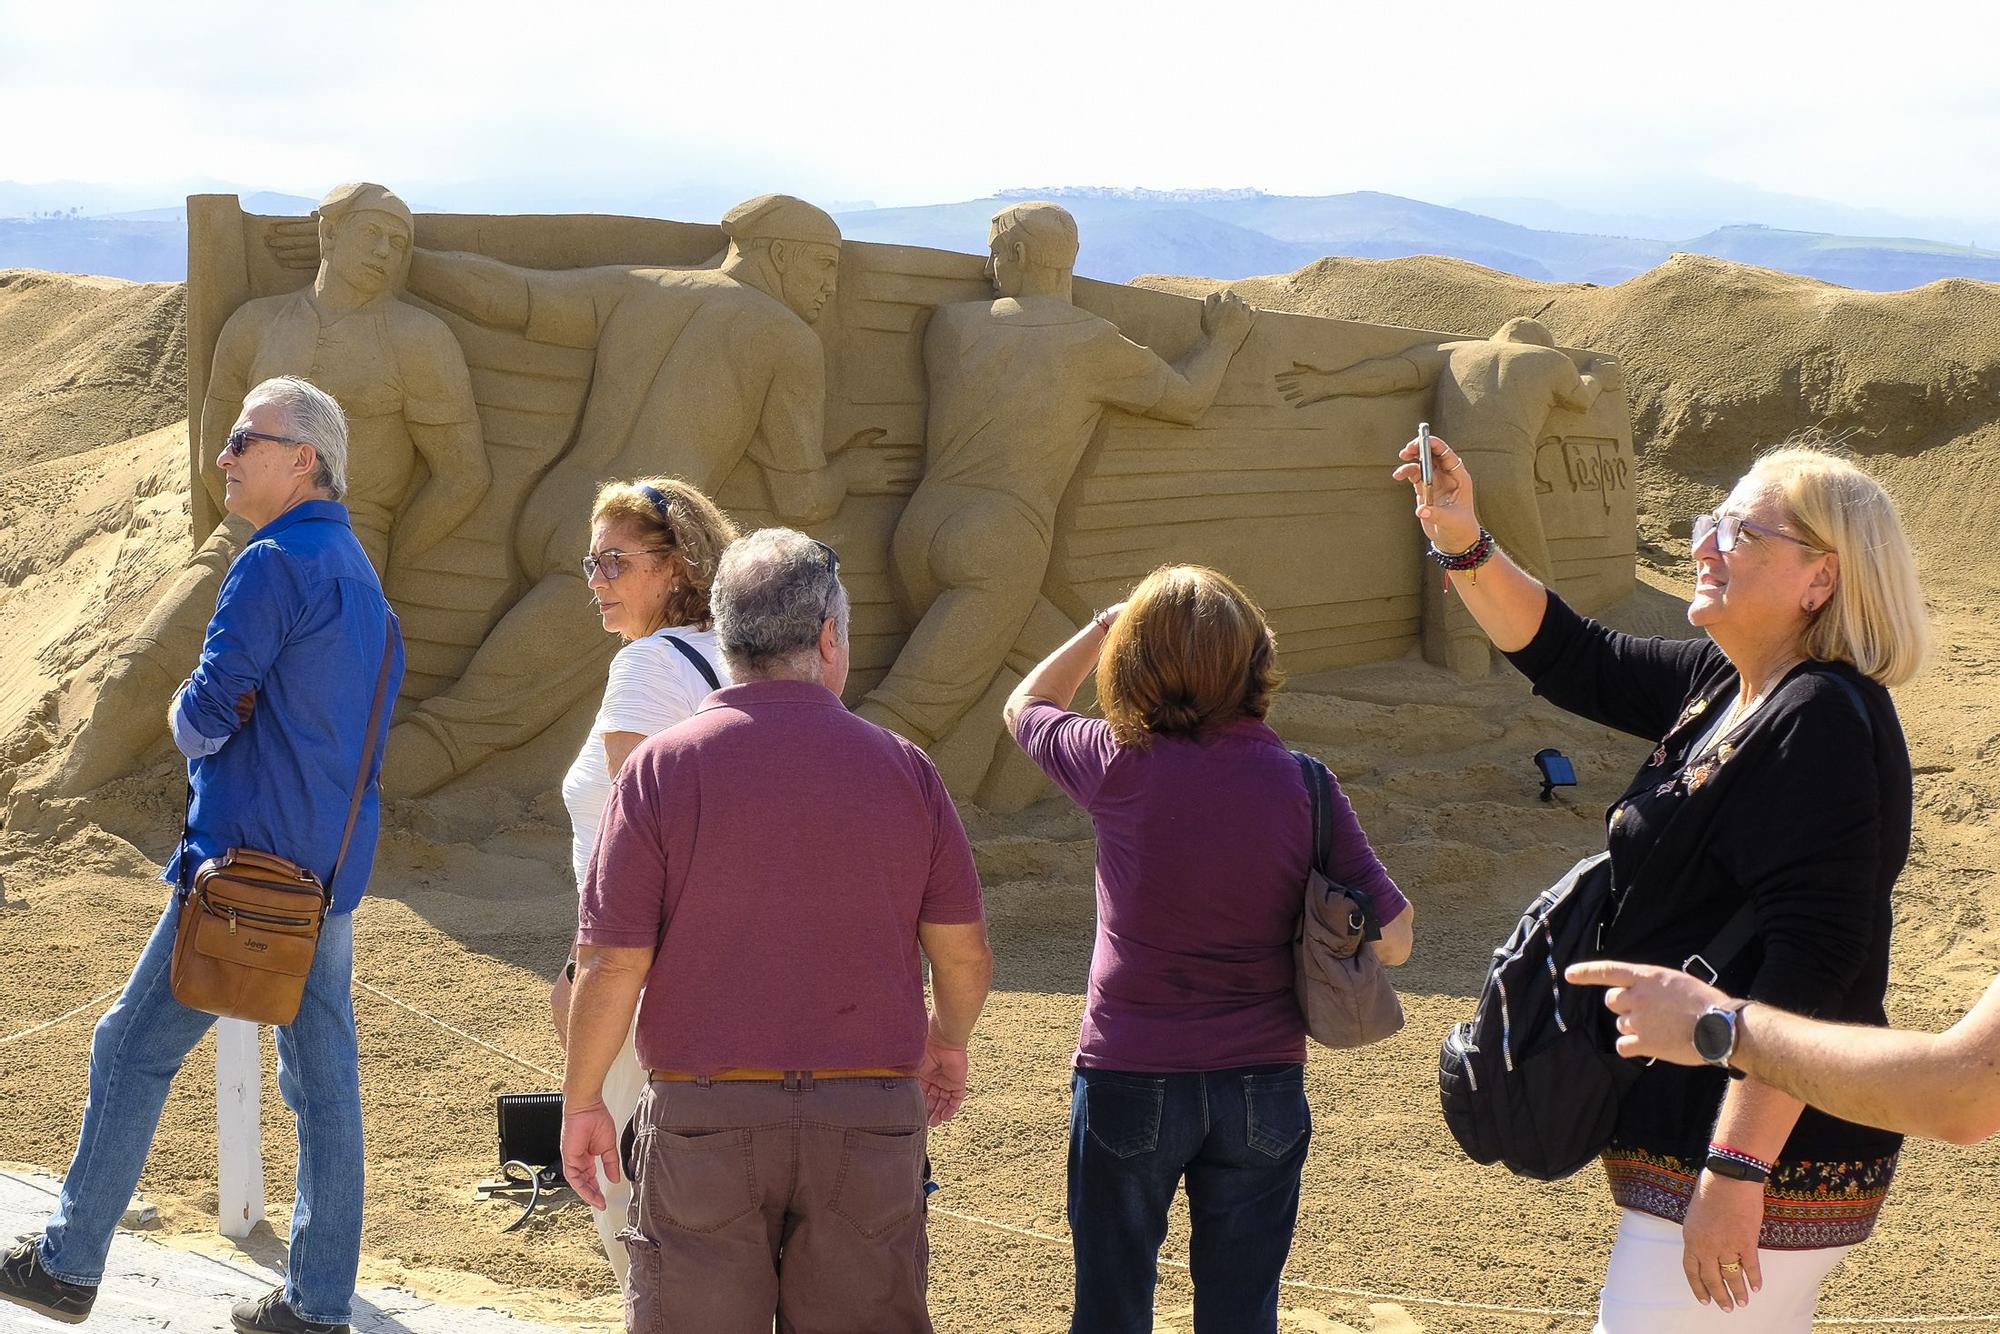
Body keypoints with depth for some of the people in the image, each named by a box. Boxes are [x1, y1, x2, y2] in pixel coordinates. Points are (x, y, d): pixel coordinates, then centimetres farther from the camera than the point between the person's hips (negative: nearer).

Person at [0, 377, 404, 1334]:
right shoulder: (361, 574, 16)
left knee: (133, 1050, 3)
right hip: (333, 869, 9)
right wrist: (223, 717, 8)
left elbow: (206, 711, -17)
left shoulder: (274, 563, -13)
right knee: (325, 1081, 7)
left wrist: (187, 715, 6)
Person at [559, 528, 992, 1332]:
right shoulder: (901, 768, 0)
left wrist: (581, 1101, 7)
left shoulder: (662, 767, -5)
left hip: (704, 1112, -1)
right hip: (872, 1115, 1)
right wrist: (948, 1044, 24)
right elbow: (965, 956, 4)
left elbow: (612, 966, -7)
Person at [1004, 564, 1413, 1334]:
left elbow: (1025, 707, 10)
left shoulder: (1119, 767, -12)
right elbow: (1392, 941, -8)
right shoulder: (1300, 786, -10)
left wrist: (1101, 628, 12)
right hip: (1262, 1088, 1)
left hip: (1128, 1081, -1)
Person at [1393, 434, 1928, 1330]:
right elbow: (1575, 661, 21)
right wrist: (1464, 545, 8)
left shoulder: (1820, 725, -20)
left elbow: (1811, 964, -27)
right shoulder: (1726, 687, 9)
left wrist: (1734, 1172, -29)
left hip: (1762, 1149, -10)